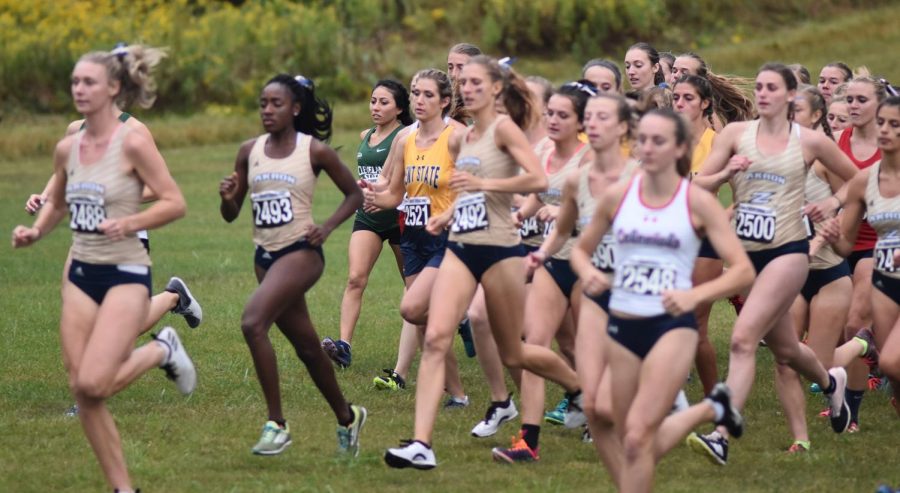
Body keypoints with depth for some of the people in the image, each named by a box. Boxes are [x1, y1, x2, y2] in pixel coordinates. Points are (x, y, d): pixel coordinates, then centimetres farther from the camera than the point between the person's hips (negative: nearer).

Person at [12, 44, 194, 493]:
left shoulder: (132, 144, -11)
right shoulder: (67, 149, 6)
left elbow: (175, 203, -11)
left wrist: (128, 223, -24)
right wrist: (36, 231, 3)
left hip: (125, 274, -6)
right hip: (81, 274, 6)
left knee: (93, 383, -19)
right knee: (81, 391, 1)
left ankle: (162, 351, 10)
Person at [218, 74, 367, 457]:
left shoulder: (315, 150, -6)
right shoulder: (249, 152, 6)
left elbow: (354, 194, 5)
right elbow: (231, 215, 11)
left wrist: (326, 228, -9)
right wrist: (228, 198, -12)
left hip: (301, 253, -6)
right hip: (265, 256, 6)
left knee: (252, 322, -26)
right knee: (305, 346, 16)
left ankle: (276, 424, -21)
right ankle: (346, 417, 37)